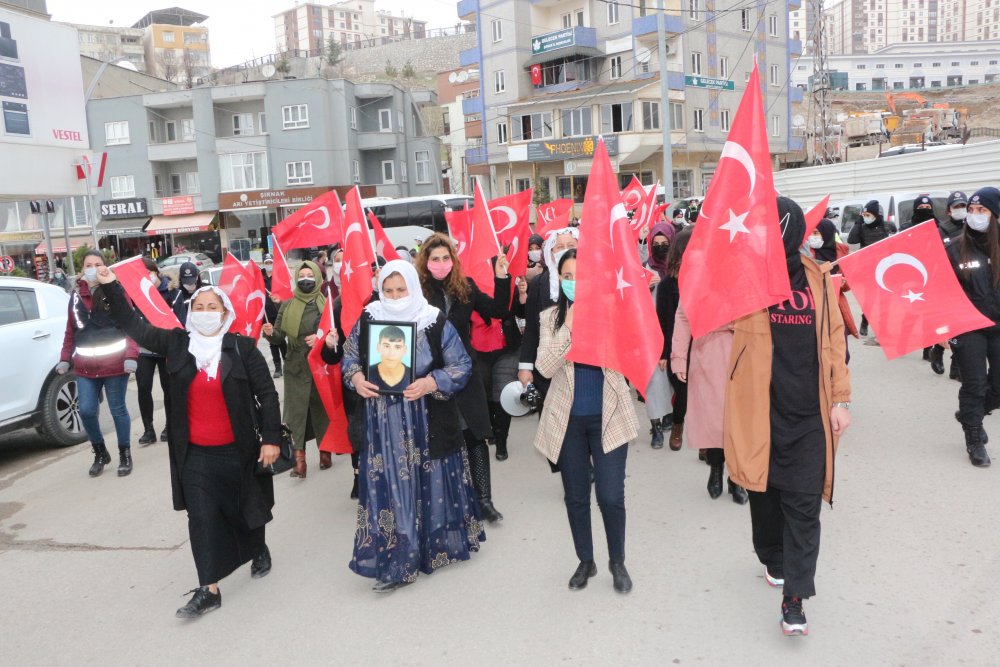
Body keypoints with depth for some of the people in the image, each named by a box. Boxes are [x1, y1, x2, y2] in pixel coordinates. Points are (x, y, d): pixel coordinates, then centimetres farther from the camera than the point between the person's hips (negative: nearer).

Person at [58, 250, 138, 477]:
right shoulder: (76, 295, 9)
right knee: (87, 411, 1)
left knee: (118, 410, 5)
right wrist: (65, 359, 6)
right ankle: (100, 453, 24)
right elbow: (71, 331, 14)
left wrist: (131, 356, -19)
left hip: (114, 363, -4)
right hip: (85, 366, 4)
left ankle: (125, 455, 21)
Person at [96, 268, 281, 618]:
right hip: (194, 454, 2)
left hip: (237, 450, -2)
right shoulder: (176, 343, 1)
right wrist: (111, 286, -3)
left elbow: (267, 394, -7)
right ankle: (209, 589, 9)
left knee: (244, 508, 16)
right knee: (202, 518, 1)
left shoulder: (243, 347, -8)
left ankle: (259, 549, 46)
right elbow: (133, 325, 6)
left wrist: (271, 438, -10)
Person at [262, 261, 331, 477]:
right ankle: (299, 460, -3)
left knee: (322, 408, 9)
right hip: (295, 368, 2)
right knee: (296, 411, -4)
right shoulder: (287, 306, 6)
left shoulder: (327, 304, -1)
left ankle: (325, 451, 26)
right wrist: (270, 333, -16)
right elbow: (279, 338, 4)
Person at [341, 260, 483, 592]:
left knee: (433, 481, 10)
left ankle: (439, 546, 32)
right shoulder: (367, 320, 1)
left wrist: (430, 383, -20)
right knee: (389, 485, 2)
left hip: (429, 421, -1)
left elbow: (461, 365, -5)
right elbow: (350, 358, 12)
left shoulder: (435, 321, -7)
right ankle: (395, 562, 13)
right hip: (383, 422, 2)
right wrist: (356, 378, -9)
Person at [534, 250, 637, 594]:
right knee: (575, 496, 11)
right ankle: (585, 561, 32)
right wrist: (569, 327, -18)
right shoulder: (551, 317, 1)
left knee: (611, 496, -2)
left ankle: (617, 562, 23)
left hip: (608, 417, -2)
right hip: (567, 420, 2)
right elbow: (545, 367, -11)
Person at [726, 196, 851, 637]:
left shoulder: (818, 280, 4)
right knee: (763, 489, 14)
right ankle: (773, 559, 40)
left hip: (808, 414, 1)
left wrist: (840, 400, 6)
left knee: (803, 502, 0)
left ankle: (794, 598, 7)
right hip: (758, 411, -1)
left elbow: (834, 341, 8)